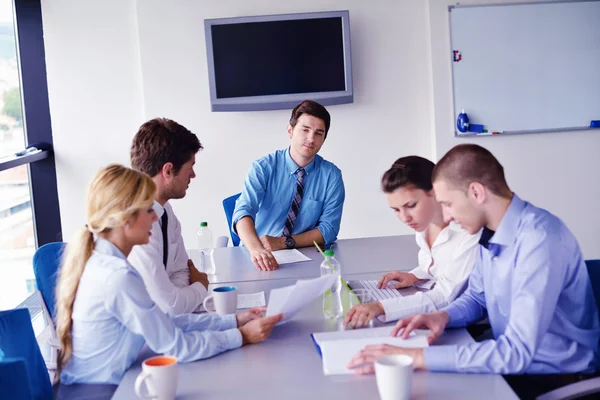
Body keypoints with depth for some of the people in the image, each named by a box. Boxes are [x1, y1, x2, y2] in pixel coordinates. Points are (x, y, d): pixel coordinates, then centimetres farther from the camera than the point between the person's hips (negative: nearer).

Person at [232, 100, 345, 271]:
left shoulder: (331, 175, 0)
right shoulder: (263, 168, -6)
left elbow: (328, 228, -3)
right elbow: (244, 211, -20)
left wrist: (284, 242, -17)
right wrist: (256, 249, -40)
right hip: (261, 259, 0)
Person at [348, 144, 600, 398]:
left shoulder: (540, 239, -28)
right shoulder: (490, 232, -1)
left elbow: (517, 352, -33)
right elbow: (476, 298, 14)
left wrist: (418, 357, -33)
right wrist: (443, 316, -8)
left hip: (555, 379, -7)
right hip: (511, 362, 7)